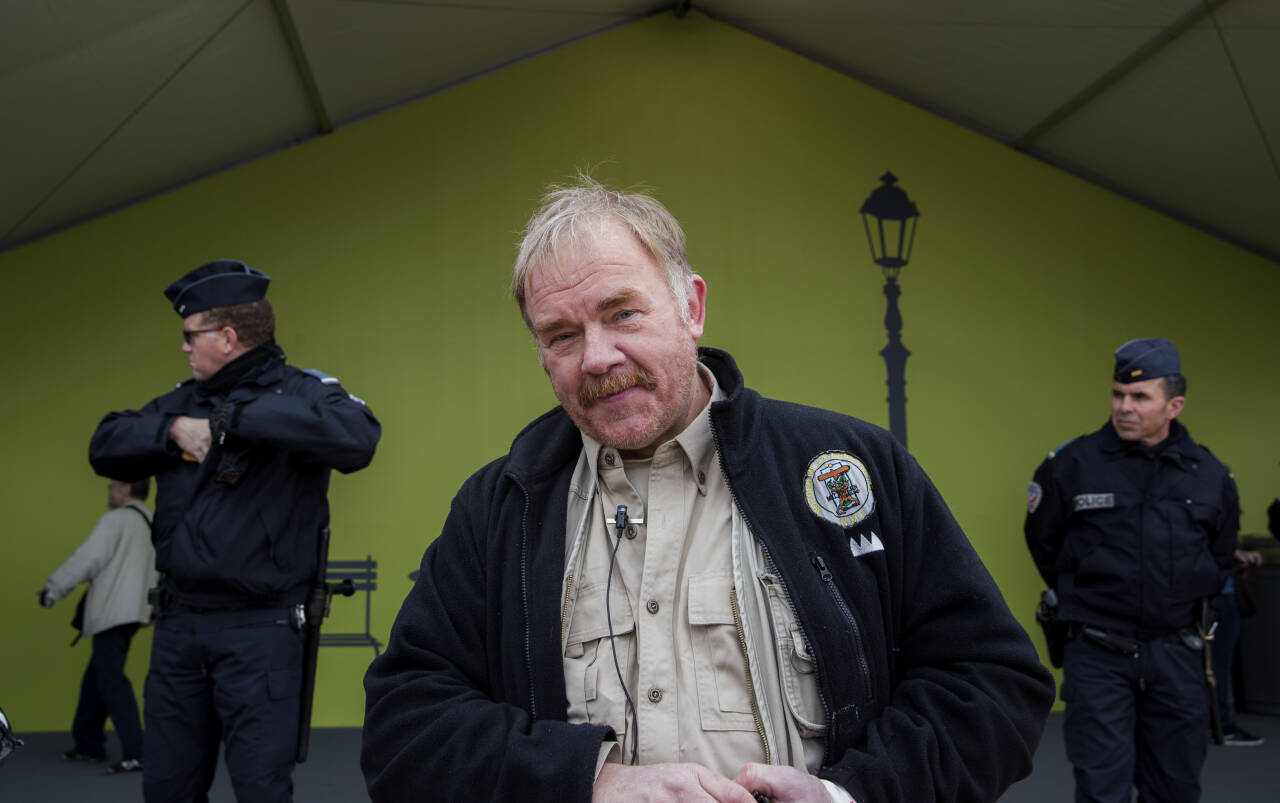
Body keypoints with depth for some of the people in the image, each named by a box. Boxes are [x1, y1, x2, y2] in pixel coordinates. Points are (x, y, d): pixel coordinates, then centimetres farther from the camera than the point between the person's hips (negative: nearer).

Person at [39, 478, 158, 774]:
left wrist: (53, 588, -4)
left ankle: (135, 752, -19)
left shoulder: (117, 519, -9)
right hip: (133, 612, 9)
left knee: (111, 679, -11)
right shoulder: (153, 525, 16)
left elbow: (88, 559, -13)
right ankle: (88, 744, 25)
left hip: (113, 613, -9)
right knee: (96, 676, 18)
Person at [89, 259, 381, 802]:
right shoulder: (183, 401, 14)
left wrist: (234, 418, -24)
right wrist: (173, 427, -8)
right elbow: (105, 447, 11)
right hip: (177, 625, 6)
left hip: (259, 631, -6)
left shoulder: (302, 392, -6)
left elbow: (357, 437, -26)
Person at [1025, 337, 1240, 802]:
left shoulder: (1211, 477, 2)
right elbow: (1044, 545, 7)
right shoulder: (1071, 464, -8)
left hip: (1176, 656, 3)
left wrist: (1183, 605, 13)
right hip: (1097, 655, -3)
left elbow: (1220, 560, 18)